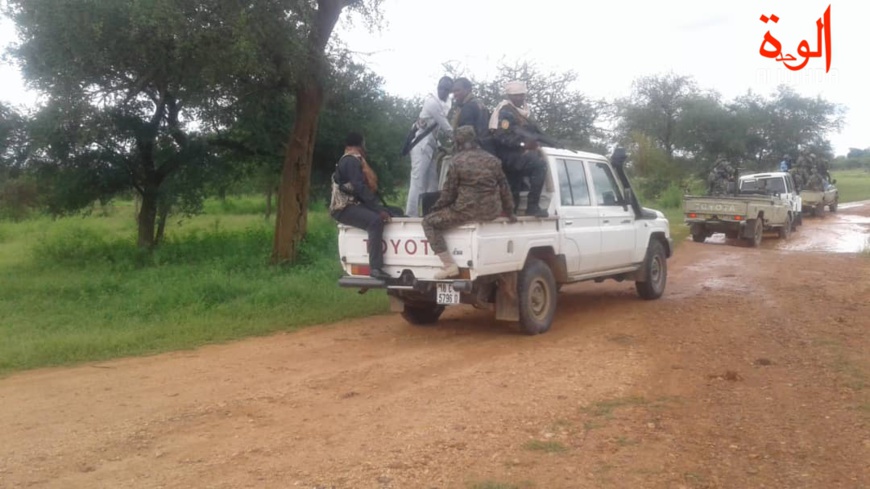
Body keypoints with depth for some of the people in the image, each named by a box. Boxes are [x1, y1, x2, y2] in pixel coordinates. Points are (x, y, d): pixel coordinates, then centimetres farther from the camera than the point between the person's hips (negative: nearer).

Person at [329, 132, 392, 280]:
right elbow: (360, 188, -22)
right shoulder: (351, 160, -11)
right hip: (344, 208, -11)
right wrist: (379, 208, -24)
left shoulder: (353, 160, 22)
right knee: (376, 220, -33)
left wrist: (380, 208, 8)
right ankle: (375, 268, -36)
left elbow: (367, 185, 18)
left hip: (353, 204, 11)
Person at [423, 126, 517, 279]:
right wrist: (509, 212, 24)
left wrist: (436, 208, 13)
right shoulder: (492, 160, 10)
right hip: (492, 212, 6)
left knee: (429, 222, 6)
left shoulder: (458, 161, -4)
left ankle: (449, 265, -7)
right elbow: (504, 187, 14)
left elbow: (449, 191, -2)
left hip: (467, 211, -6)